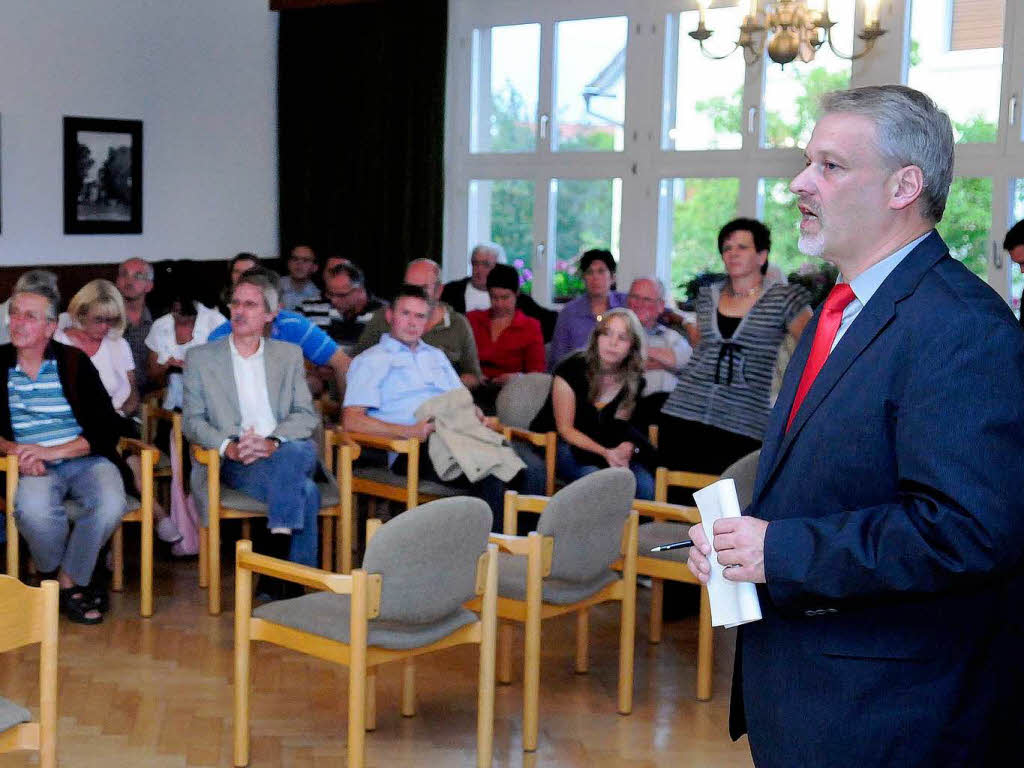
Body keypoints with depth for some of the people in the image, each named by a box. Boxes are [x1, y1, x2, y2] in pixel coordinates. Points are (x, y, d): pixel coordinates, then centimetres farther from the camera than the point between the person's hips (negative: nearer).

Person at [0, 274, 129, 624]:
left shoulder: (74, 362, 2)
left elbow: (106, 430, -3)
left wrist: (52, 451, -16)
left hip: (85, 460, 0)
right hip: (33, 466, 0)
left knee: (111, 504, -31)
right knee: (33, 508, -34)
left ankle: (67, 582, -6)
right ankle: (76, 583, -5)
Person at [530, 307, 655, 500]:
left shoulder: (633, 381, -1)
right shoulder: (572, 369, -15)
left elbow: (619, 429, 4)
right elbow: (565, 429, -14)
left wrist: (625, 448, -22)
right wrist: (605, 452, -27)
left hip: (601, 445, 4)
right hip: (555, 443, -4)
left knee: (646, 486, -21)